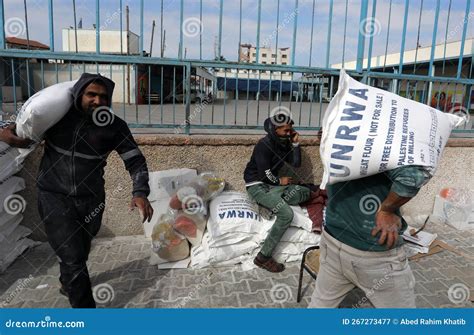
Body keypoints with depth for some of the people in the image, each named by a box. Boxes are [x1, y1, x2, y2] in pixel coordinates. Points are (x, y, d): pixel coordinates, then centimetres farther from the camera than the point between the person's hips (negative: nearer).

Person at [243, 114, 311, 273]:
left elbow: (296, 163, 3)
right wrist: (280, 181, -4)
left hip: (272, 184, 8)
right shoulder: (264, 145, -17)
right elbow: (264, 175, -20)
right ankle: (263, 257, -22)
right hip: (257, 186, -8)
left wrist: (296, 143, -5)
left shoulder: (284, 143, 8)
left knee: (306, 192, -7)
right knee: (286, 214, -27)